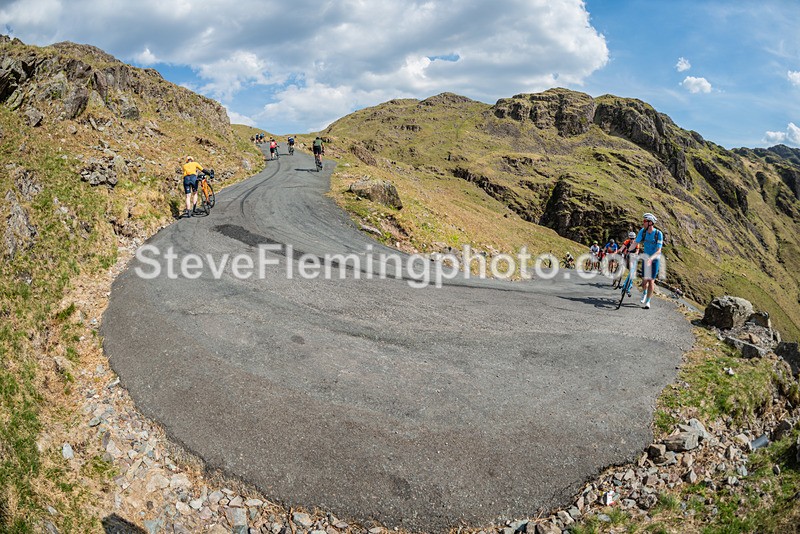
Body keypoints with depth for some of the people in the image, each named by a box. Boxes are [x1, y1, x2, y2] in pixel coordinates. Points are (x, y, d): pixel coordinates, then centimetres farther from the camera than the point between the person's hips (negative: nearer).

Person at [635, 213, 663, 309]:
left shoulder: (658, 233, -21)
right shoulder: (642, 231, -10)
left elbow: (658, 251, -24)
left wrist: (651, 258, -40)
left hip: (655, 259, -3)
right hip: (646, 258, 3)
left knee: (651, 281, -7)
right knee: (644, 280, -1)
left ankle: (647, 301, 4)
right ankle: (645, 292, 32)